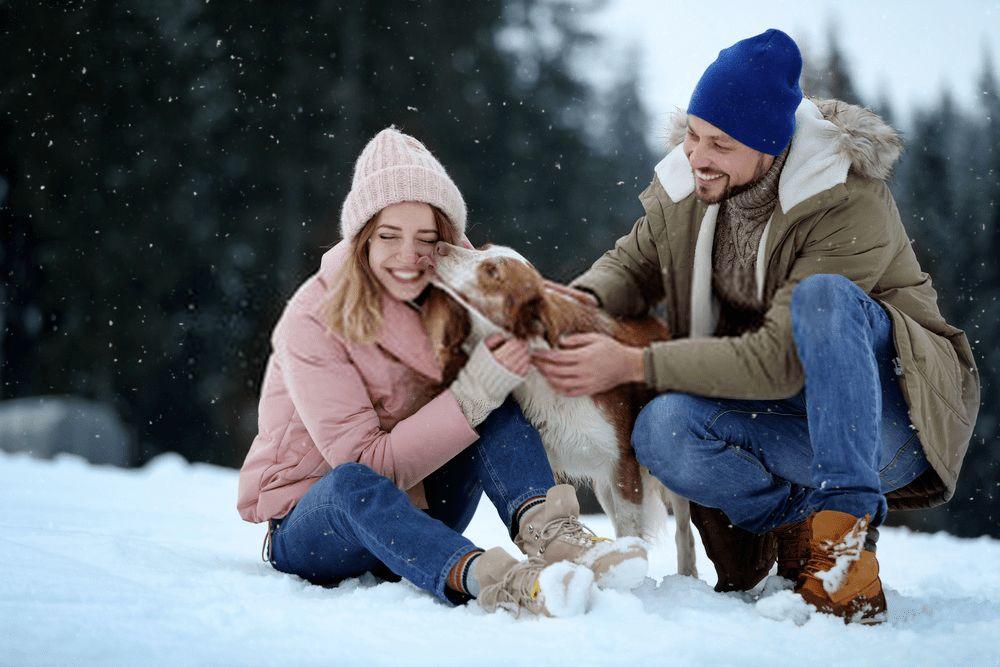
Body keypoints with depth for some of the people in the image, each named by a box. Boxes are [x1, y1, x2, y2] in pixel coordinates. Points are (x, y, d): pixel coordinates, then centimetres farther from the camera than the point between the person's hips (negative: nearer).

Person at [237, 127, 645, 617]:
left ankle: (542, 527, -37)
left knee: (499, 408, -15)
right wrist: (474, 393, -32)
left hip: (413, 512, 5)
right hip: (308, 527, -5)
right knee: (353, 484, -39)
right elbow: (367, 466, -24)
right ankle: (487, 578, -59)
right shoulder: (313, 322, -19)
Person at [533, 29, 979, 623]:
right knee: (662, 429, -27)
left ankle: (845, 525, -28)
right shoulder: (684, 183, -4)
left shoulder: (852, 205, -23)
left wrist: (634, 364, -29)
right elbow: (634, 264, 13)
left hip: (890, 417, -4)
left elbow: (780, 360, -27)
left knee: (823, 295, -35)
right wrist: (582, 301, -11)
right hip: (777, 416, 5)